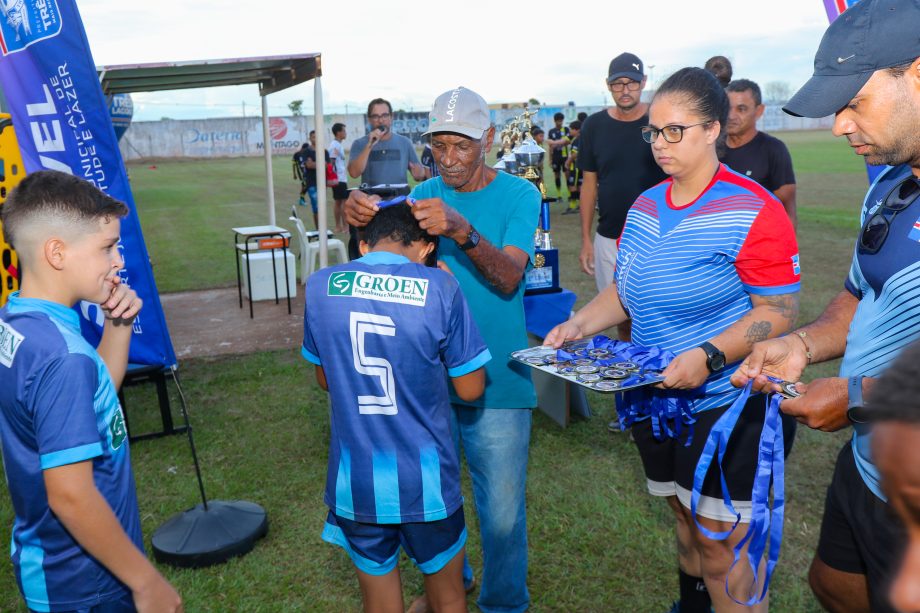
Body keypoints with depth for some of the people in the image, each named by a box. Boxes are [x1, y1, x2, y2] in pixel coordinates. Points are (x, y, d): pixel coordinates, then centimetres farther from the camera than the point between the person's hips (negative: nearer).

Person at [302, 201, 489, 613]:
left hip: (355, 483, 2)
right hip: (425, 482, -2)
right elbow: (470, 389, -5)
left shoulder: (320, 287, -4)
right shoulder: (440, 289, -14)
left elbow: (325, 379, 9)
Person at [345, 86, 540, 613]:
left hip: (495, 380, -4)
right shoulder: (427, 194, 5)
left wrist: (463, 232, -37)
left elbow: (509, 278, -20)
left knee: (502, 509, 4)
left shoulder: (519, 195, -7)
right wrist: (361, 217, -25)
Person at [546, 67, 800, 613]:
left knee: (719, 551, 2)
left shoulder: (753, 211, -16)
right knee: (686, 518, 24)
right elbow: (625, 291, 13)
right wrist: (580, 324, -4)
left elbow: (779, 310, -17)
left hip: (725, 401, -6)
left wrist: (709, 356, -30)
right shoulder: (644, 207, 5)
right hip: (655, 398, 7)